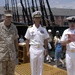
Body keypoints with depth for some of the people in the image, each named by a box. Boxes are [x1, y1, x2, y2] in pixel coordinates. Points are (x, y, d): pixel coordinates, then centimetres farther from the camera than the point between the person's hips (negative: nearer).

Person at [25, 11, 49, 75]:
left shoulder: (43, 29, 3)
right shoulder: (30, 29, -3)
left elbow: (45, 40, 7)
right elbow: (27, 40, 0)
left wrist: (45, 50, 0)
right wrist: (28, 51, -3)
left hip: (41, 49, 2)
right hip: (33, 49, -1)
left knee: (40, 67, 10)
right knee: (33, 66, 7)